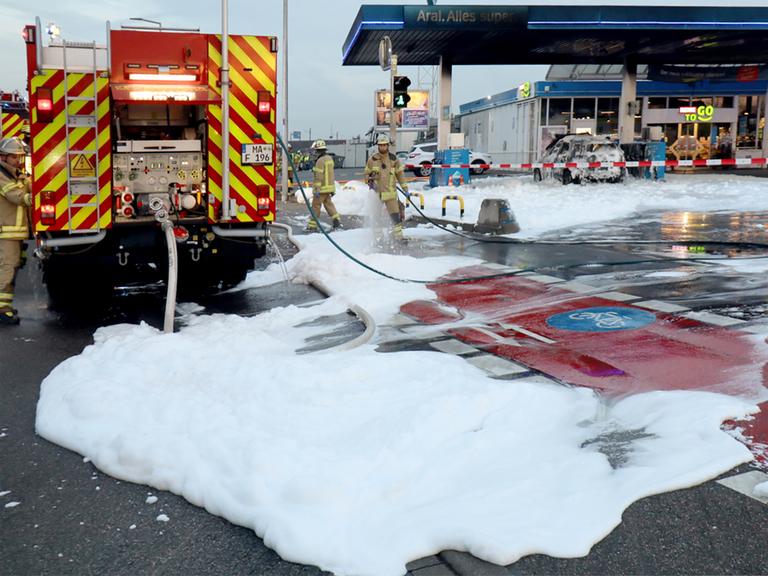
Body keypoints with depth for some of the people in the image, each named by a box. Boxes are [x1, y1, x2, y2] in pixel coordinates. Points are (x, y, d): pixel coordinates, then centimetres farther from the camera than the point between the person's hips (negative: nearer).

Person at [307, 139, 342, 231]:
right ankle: (337, 220, 8)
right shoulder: (329, 158, 12)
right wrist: (332, 189, 23)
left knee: (316, 205, -2)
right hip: (329, 187, 9)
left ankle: (312, 226, 3)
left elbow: (319, 176, -21)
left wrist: (317, 189, -20)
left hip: (322, 188, -9)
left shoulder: (320, 160, -17)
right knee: (328, 204, 15)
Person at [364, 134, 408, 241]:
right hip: (376, 192, 1)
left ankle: (398, 235, -3)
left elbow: (400, 174, 10)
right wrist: (370, 181, -6)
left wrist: (405, 188, 9)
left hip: (390, 192, 0)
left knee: (396, 215, -9)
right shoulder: (372, 159, 1)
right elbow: (367, 174, 12)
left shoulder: (393, 159, 2)